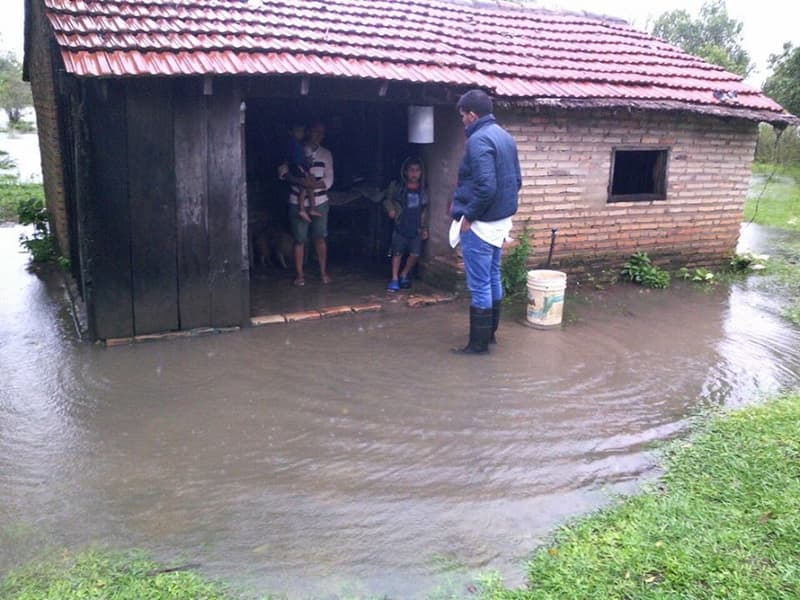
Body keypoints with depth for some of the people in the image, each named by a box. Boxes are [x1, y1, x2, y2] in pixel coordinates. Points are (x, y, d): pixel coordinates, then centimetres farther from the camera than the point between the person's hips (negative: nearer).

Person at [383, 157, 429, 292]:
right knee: (397, 253, 2)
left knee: (415, 254, 1)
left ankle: (404, 275, 22)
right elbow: (387, 199, 9)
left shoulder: (422, 190, 5)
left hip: (416, 228, 3)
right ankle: (395, 279, 12)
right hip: (400, 226, -2)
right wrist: (390, 209, -10)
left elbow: (424, 211, 11)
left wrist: (425, 228, 9)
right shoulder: (397, 187, -4)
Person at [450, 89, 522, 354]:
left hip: (481, 223, -9)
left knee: (479, 285, -1)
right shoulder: (505, 136, 11)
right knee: (493, 279, 18)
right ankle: (490, 332, 30)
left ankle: (479, 343, 7)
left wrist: (468, 216, -17)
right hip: (502, 220, 10)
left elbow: (485, 186, -28)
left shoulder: (478, 140, -19)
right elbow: (516, 179, 16)